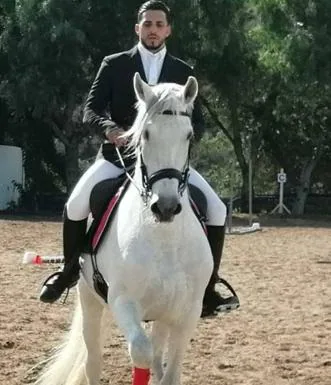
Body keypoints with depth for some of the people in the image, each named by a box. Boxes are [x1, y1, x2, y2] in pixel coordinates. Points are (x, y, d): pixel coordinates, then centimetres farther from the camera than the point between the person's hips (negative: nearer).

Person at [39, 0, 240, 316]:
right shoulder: (114, 65, 2)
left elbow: (198, 123, 6)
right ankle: (70, 269, 5)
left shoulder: (183, 72, 7)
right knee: (76, 205, -23)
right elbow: (90, 111, -4)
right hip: (119, 154, -1)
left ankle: (207, 287, 1)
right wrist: (110, 129, -26)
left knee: (217, 210, -14)